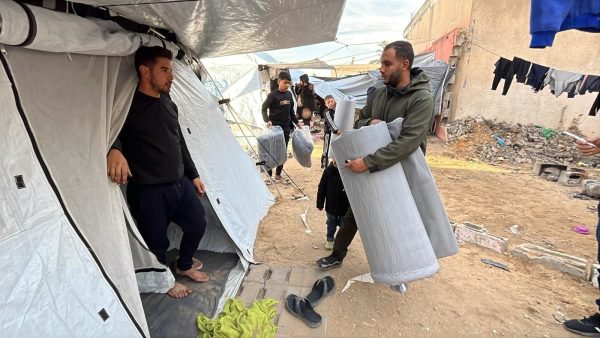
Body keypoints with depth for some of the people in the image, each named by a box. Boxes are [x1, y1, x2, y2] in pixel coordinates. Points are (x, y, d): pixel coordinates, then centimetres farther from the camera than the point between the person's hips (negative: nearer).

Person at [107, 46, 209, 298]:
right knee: (157, 242, 10)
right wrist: (114, 150, -39)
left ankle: (184, 265, 45)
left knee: (197, 225, 18)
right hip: (149, 192, -6)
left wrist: (193, 175, 17)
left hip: (180, 184, 7)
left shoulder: (168, 103, 8)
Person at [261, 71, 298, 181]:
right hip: (274, 126, -5)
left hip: (286, 127, 6)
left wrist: (296, 122, 18)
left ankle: (278, 173, 18)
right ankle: (268, 173, 8)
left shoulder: (289, 94, 8)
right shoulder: (272, 95, -10)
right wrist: (267, 120, -23)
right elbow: (264, 108, -8)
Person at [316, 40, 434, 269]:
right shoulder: (379, 93, 1)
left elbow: (408, 142, -31)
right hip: (370, 171, 6)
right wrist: (370, 122, -15)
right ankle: (337, 255, 34)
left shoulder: (422, 99, -21)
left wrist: (368, 162, -35)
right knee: (353, 212, 15)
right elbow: (359, 122, 10)